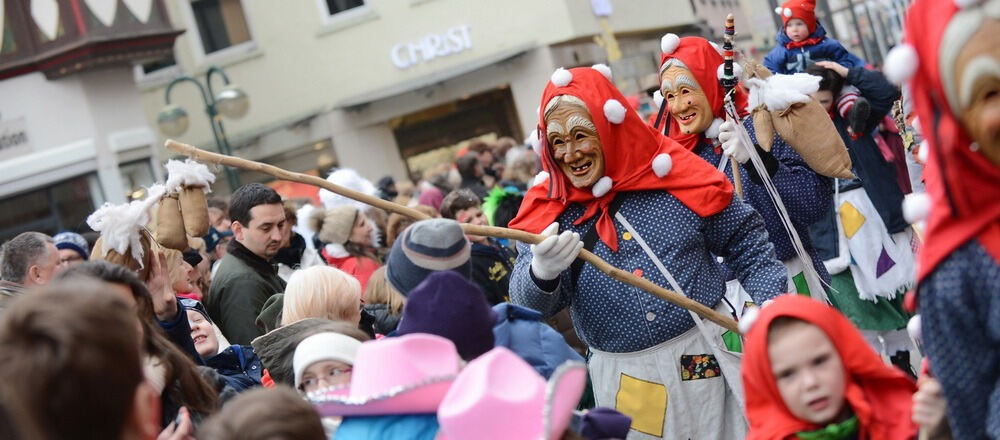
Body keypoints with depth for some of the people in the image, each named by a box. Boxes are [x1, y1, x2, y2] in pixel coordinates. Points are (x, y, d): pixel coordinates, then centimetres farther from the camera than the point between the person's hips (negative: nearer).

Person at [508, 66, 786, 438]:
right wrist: (543, 274, -34)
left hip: (709, 352, -1)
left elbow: (746, 241, 4)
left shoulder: (674, 175, -5)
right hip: (621, 378, 1)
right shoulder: (548, 213, -2)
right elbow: (526, 304, -12)